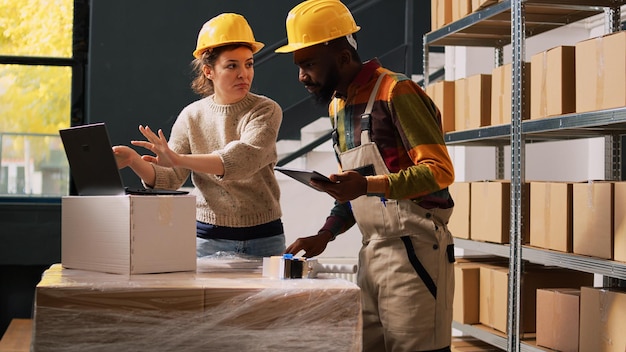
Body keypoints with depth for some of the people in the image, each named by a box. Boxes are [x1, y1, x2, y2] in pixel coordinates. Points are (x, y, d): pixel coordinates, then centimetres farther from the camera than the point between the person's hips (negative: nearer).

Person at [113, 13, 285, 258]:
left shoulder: (266, 111, -7)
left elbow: (245, 159, -26)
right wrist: (135, 161, -25)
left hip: (263, 239, -1)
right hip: (207, 239, 1)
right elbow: (169, 179, -4)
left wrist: (179, 159, -36)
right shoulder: (192, 117, 1)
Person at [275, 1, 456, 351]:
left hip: (414, 248, -8)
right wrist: (324, 235, 9)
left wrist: (369, 185, -28)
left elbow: (440, 170, -16)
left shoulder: (395, 92, -11)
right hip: (372, 252, 8)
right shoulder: (338, 106, 16)